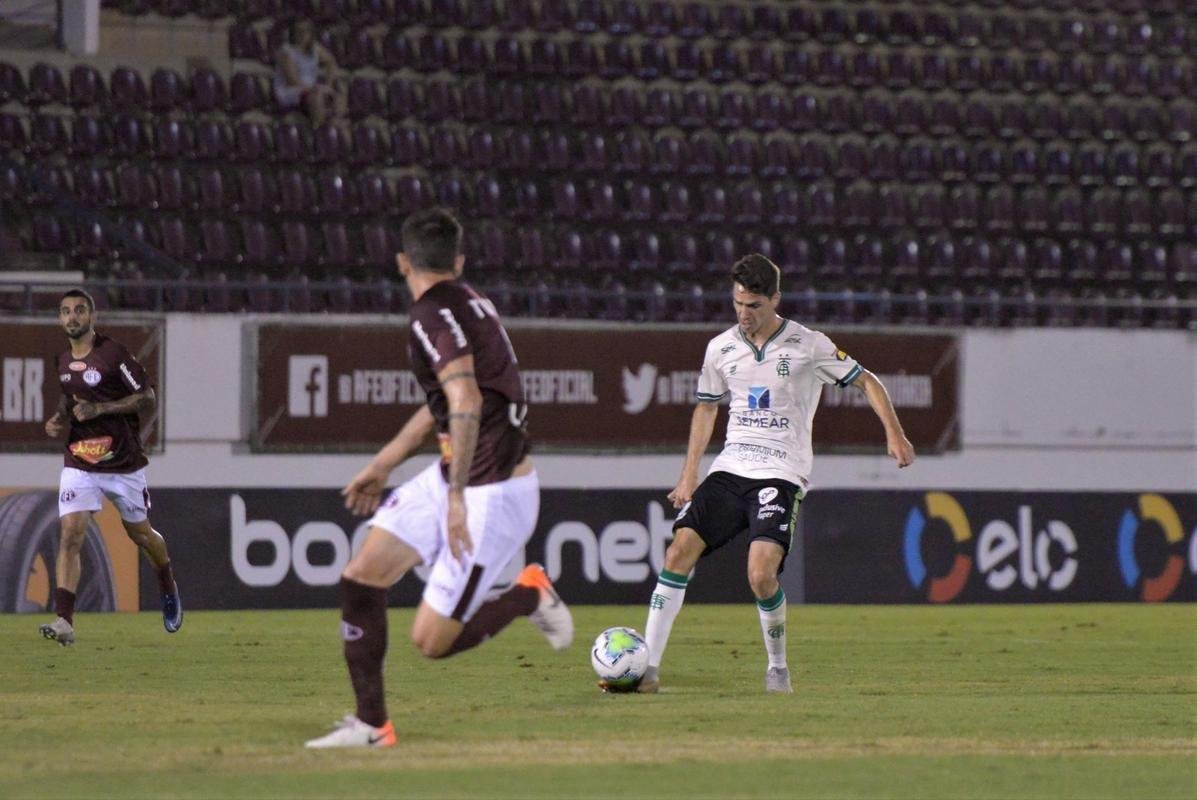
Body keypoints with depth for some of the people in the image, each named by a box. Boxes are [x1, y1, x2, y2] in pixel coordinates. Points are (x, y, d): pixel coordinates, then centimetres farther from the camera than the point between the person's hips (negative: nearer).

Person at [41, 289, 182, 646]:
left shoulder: (113, 353, -13)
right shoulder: (64, 361, 7)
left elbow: (149, 400, -14)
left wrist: (99, 409, -22)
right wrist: (59, 419, 3)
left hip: (124, 463, -4)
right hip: (79, 465, 4)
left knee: (140, 533, 15)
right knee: (70, 534, -15)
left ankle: (169, 590, 46)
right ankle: (64, 621, -22)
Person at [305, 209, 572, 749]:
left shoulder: (433, 315, -19)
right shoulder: (464, 303, 11)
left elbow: (466, 402, -34)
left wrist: (456, 498, -36)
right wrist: (383, 464, 33)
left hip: (492, 493, -9)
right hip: (449, 478, 9)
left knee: (431, 640, -8)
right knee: (360, 578, 2)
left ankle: (529, 596, 14)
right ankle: (371, 724, 8)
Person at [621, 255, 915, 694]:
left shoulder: (807, 346, -5)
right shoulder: (721, 348, 7)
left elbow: (866, 381, 5)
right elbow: (706, 408, 21)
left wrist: (894, 433, -7)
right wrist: (688, 476, 17)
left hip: (781, 473, -4)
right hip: (731, 466, 4)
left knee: (761, 572, -23)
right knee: (679, 550, -14)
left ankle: (778, 667, 2)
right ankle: (649, 667, -10)